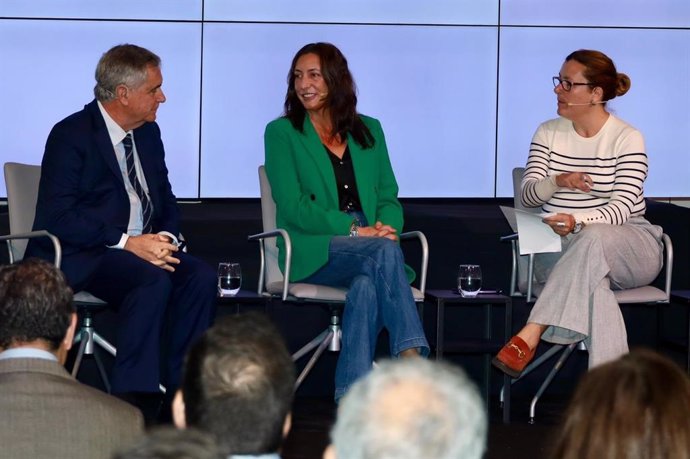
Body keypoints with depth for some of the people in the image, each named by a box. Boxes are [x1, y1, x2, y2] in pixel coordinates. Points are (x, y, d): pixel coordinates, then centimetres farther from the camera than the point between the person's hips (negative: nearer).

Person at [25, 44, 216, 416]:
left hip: (143, 247, 7)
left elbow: (165, 201, 19)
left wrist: (166, 239, -6)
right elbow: (57, 217, -18)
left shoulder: (148, 133, 13)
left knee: (200, 276, -21)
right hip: (80, 258, -7)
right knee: (153, 280, -34)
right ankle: (131, 397, -29)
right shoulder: (71, 135, -10)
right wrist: (126, 242, -24)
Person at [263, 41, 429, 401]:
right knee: (385, 251, -35)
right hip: (313, 252, -3)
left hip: (368, 244, 3)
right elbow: (294, 208, -4)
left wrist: (386, 226, -10)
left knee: (366, 285, -36)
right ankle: (413, 355, -46)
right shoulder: (282, 133, 6)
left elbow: (388, 197, 15)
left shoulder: (369, 130, 19)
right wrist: (354, 230, -15)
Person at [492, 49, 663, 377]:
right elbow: (528, 196, 2)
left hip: (626, 246, -2)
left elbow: (622, 207, -14)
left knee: (592, 239, -40)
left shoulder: (627, 138, -3)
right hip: (561, 246, 3)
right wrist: (558, 182, -23)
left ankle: (529, 337, -47)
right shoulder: (548, 133, 10)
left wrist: (579, 222, -35)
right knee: (589, 282, -36)